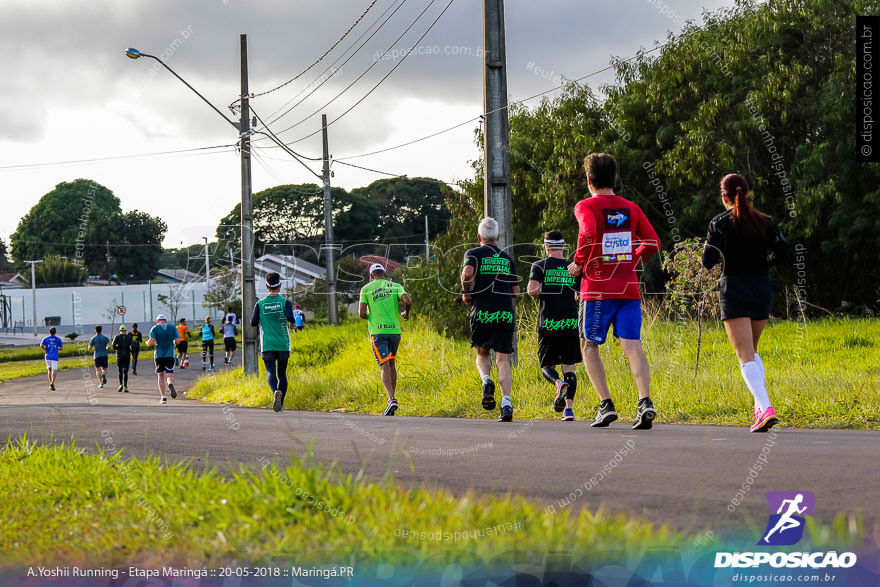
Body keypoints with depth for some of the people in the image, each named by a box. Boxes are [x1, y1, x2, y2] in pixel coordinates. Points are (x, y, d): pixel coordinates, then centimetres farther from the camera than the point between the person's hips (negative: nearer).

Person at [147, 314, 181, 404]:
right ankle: (170, 384, -36)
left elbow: (151, 341, -11)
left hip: (159, 355, 0)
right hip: (170, 355, 0)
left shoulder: (155, 328, 1)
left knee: (160, 376, 11)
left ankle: (163, 397, 7)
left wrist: (147, 343, 11)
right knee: (169, 375, 0)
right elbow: (178, 340, -2)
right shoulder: (172, 328, 6)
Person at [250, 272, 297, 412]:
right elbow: (290, 318, -18)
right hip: (283, 345, 0)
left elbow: (253, 323, -1)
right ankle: (280, 403, 14)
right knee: (282, 374, 13)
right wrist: (292, 320, 5)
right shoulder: (285, 302, -3)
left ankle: (275, 391, -37)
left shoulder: (260, 304, 1)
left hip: (267, 345, 0)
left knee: (271, 372, -7)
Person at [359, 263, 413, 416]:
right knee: (391, 364, 19)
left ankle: (392, 399, -27)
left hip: (377, 331, -2)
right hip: (394, 330, 2)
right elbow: (408, 301, -10)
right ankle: (391, 400, 21)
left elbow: (362, 313, -3)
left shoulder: (366, 289, 4)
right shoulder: (396, 286, 7)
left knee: (384, 366, -7)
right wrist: (406, 313, 11)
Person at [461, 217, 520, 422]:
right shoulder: (507, 259, 16)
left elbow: (467, 273, -17)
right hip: (506, 315, 2)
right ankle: (506, 403, -13)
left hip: (482, 314, -2)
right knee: (503, 359, 2)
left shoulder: (474, 254, 4)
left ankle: (486, 380, -12)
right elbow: (516, 292, 15)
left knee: (482, 354, 19)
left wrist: (466, 293, -1)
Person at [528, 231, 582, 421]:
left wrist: (538, 294, 9)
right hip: (571, 323, 2)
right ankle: (569, 408, -4)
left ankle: (559, 384, -23)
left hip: (548, 324, -2)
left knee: (547, 366, 10)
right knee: (569, 367, 7)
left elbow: (532, 289, -13)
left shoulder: (539, 266, 2)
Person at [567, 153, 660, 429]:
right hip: (629, 288, 4)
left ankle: (606, 404, -2)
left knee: (589, 346, 10)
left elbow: (588, 234, -23)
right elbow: (653, 242, 9)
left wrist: (578, 264, -10)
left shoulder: (586, 206, -3)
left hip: (597, 289, -3)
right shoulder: (631, 208, 11)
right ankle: (645, 401, -21)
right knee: (632, 345, -2)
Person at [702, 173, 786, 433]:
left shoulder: (720, 223, -4)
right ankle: (760, 402, 15)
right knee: (751, 350, 24)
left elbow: (708, 261, -7)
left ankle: (766, 407, -29)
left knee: (745, 355, -11)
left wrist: (709, 246, 16)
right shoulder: (765, 222, 6)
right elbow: (780, 252, -2)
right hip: (762, 289, 4)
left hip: (734, 288, -4)